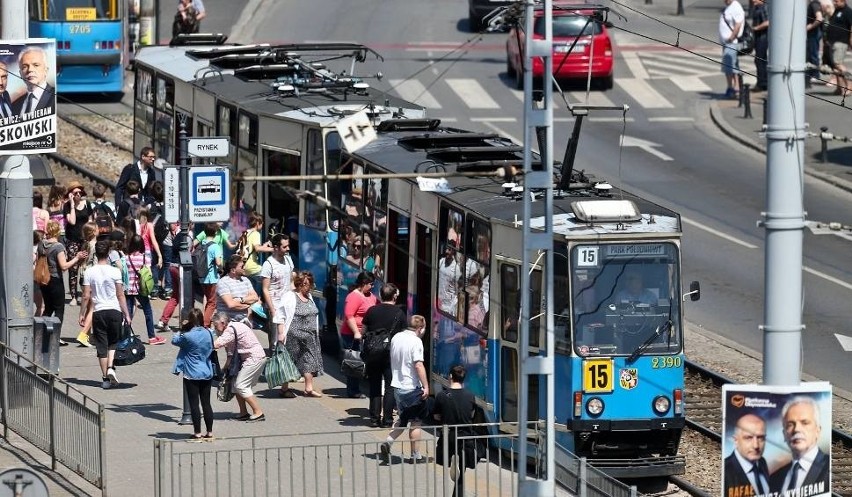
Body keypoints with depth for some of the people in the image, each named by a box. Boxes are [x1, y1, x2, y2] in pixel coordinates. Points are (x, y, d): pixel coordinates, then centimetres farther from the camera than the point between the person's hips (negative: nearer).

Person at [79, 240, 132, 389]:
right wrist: (127, 314, 2)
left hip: (98, 312, 0)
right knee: (113, 342, 15)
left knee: (101, 346, 5)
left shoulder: (89, 272, -2)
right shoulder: (114, 272, -5)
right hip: (114, 310, 0)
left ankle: (105, 378, 5)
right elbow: (120, 295, -4)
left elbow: (86, 296, -2)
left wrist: (82, 314, 8)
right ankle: (110, 368, -7)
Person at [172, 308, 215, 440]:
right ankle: (209, 432, 13)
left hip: (192, 376, -5)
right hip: (207, 374, 5)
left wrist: (182, 329, 9)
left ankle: (197, 433, 3)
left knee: (194, 404, 2)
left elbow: (174, 340, -2)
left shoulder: (188, 336, -17)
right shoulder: (208, 333, -1)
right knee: (206, 403, 11)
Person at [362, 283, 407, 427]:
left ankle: (374, 418, 9)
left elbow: (364, 333, 6)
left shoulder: (371, 311, 0)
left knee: (374, 387, 10)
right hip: (392, 355, -2)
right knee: (390, 387, 5)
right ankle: (387, 419, 3)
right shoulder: (399, 313, -5)